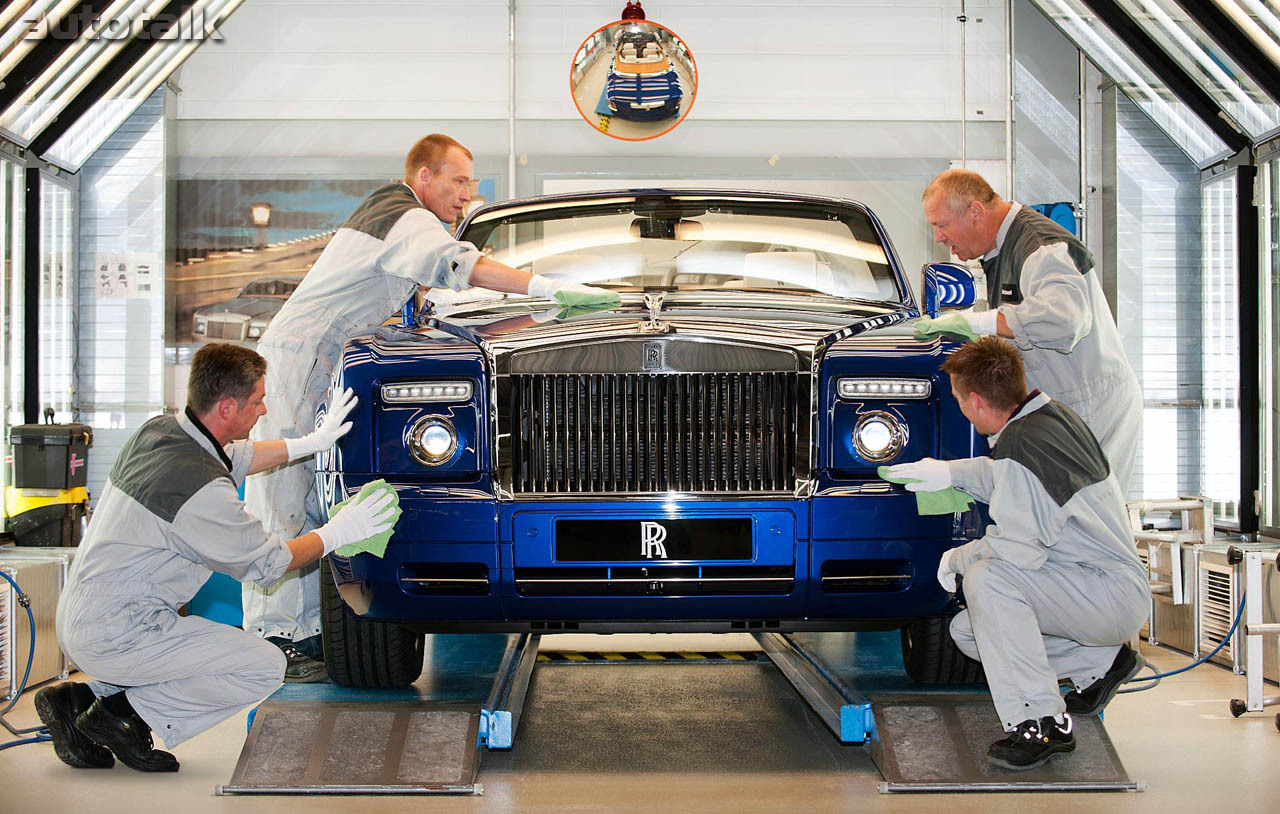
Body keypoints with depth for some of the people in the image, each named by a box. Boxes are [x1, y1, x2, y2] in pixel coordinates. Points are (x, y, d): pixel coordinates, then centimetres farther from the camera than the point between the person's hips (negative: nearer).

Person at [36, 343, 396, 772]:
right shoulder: (201, 489, -24)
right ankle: (129, 714, -5)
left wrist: (313, 442, 26)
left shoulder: (159, 430, 3)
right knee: (265, 667, -10)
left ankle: (81, 697, 15)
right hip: (114, 635, -9)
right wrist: (336, 532, 4)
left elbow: (233, 459, 25)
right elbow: (266, 562, -9)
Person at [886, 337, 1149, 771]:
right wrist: (951, 472, 23)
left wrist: (957, 558, -9)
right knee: (966, 631, 9)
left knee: (987, 577, -29)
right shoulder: (1053, 413, 5)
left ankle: (1040, 722, -24)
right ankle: (1102, 660, 16)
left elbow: (1016, 550, -26)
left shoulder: (1021, 445, -24)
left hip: (1114, 594, -10)